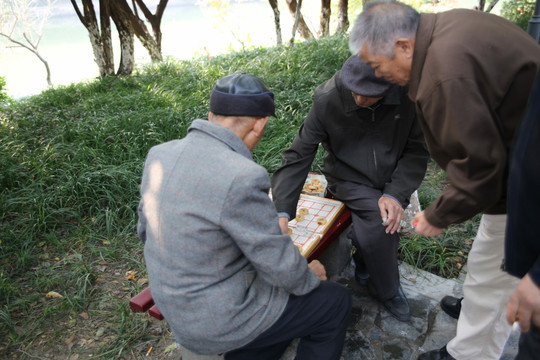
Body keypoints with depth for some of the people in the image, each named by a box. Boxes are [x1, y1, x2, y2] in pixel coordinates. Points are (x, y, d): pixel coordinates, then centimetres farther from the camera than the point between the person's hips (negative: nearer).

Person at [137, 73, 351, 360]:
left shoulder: (160, 155, -7)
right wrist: (310, 277, 1)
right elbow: (281, 266, -21)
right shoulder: (241, 178, -31)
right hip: (222, 319, -7)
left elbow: (146, 229, 7)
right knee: (335, 301, 12)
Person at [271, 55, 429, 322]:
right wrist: (282, 212, -28)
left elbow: (417, 150, -7)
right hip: (350, 182, -2)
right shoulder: (327, 100, -20)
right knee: (381, 221, -25)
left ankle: (365, 263, 14)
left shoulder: (409, 94, -15)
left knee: (388, 217, -24)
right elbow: (298, 156, -19)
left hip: (393, 179, 3)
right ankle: (388, 291, 5)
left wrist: (396, 194, -21)